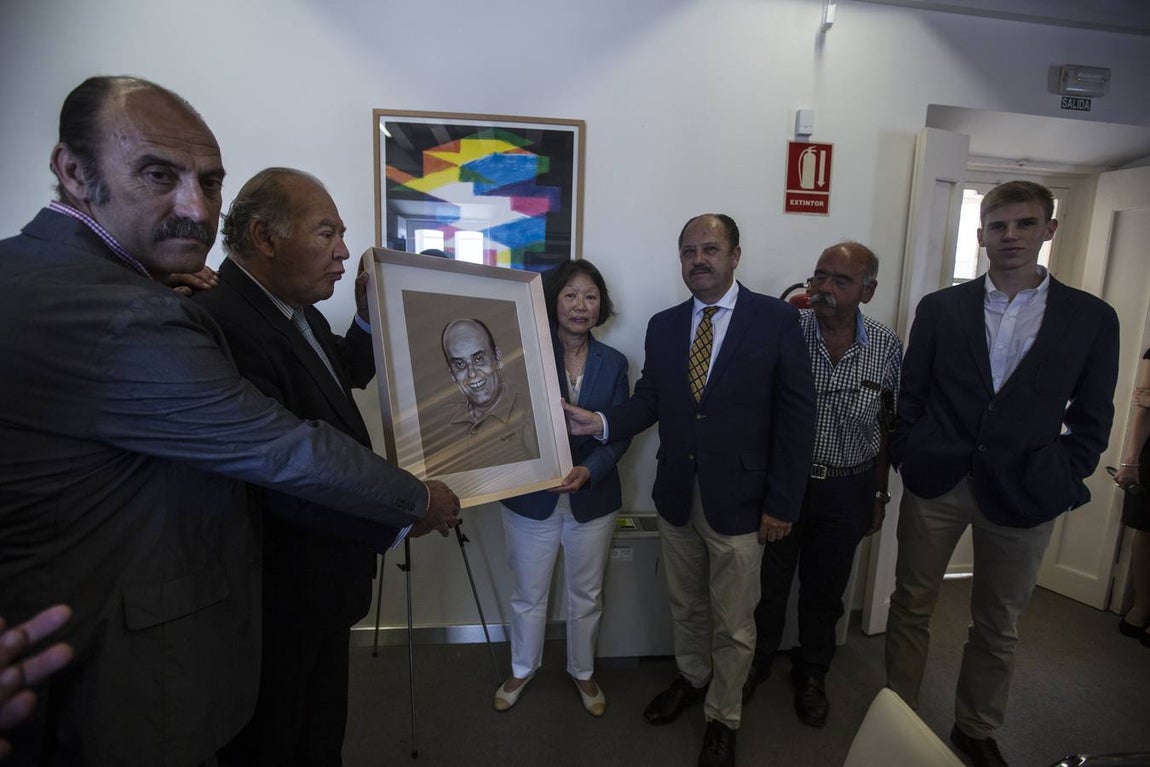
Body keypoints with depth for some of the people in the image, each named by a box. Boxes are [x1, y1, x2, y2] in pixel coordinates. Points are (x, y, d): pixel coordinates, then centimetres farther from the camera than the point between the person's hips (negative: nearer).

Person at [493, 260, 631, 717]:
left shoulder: (613, 363, -2)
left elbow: (621, 434, -5)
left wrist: (589, 469, -21)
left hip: (592, 499, 2)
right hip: (531, 498, -1)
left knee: (586, 595, 19)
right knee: (528, 595, 17)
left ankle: (582, 672, 44)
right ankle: (522, 670, 44)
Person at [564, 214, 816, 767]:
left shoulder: (776, 319, -9)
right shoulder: (663, 326, 4)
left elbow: (797, 415, -9)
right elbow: (648, 401, 3)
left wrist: (781, 505, -11)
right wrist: (599, 422, -17)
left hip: (739, 503, -3)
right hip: (676, 497, 4)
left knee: (733, 624, 14)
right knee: (685, 607, 23)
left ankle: (723, 717, 40)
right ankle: (692, 678, 51)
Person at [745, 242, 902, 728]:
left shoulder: (887, 347, -5)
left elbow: (886, 426, 4)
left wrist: (880, 494, 8)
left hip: (847, 491, 2)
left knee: (826, 588, 19)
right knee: (770, 581, 15)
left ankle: (811, 673, 44)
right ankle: (757, 661, 42)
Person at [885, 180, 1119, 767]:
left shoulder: (1092, 318, 3)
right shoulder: (939, 308, 2)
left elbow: (1091, 418, 5)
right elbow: (910, 395, 4)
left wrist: (1063, 483, -2)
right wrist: (907, 459, -1)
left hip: (1021, 495, 1)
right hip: (935, 482, 0)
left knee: (998, 625, 15)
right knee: (911, 606, 11)